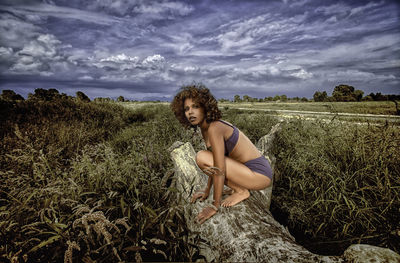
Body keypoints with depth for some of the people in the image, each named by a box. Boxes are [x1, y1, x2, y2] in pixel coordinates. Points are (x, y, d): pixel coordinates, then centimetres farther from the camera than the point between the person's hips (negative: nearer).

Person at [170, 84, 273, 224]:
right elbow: (215, 164, 15)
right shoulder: (205, 128, 6)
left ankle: (241, 191, -5)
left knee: (202, 157, -19)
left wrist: (215, 205, -15)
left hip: (259, 175, -9)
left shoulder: (214, 128, -21)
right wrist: (207, 191, 17)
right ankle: (239, 187, 15)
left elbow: (220, 170, -22)